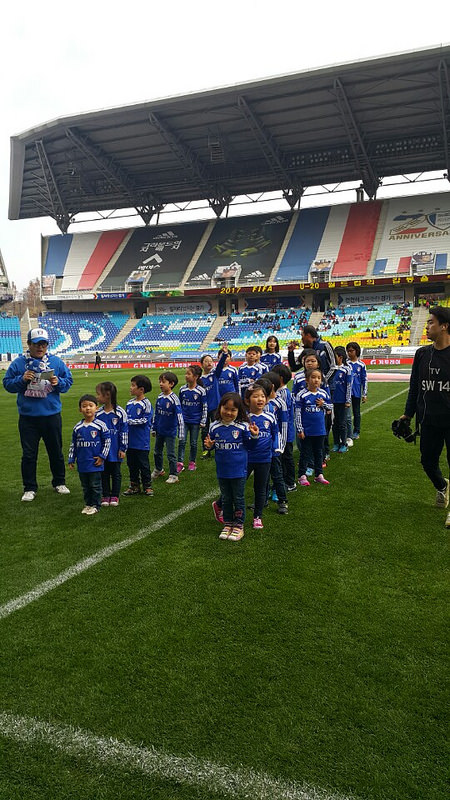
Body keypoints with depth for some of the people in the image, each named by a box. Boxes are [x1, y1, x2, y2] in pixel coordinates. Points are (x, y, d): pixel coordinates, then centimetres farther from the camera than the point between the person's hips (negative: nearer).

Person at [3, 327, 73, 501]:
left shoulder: (56, 362, 1)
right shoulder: (19, 363, -1)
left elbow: (68, 381, 6)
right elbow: (7, 384, 1)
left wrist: (58, 382, -14)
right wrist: (22, 379, -16)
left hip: (52, 415, 1)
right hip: (28, 417, -1)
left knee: (56, 452, 14)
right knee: (29, 454, 4)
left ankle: (59, 482, 31)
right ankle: (29, 488, 17)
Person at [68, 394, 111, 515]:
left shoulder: (100, 425, -8)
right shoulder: (77, 427, 3)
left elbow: (107, 441, -3)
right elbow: (73, 444, 11)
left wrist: (102, 456, -6)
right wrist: (71, 459, 8)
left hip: (95, 463, -4)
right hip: (82, 464, 4)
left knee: (95, 485, 4)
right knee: (85, 486, 14)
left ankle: (95, 505, 17)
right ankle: (88, 504, 27)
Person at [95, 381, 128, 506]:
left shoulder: (120, 412, -10)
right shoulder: (98, 413, -1)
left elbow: (124, 431, -5)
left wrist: (123, 449, -6)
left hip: (115, 451, -3)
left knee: (116, 473, 8)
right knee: (104, 473, 10)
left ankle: (115, 496, 20)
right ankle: (105, 496, 21)